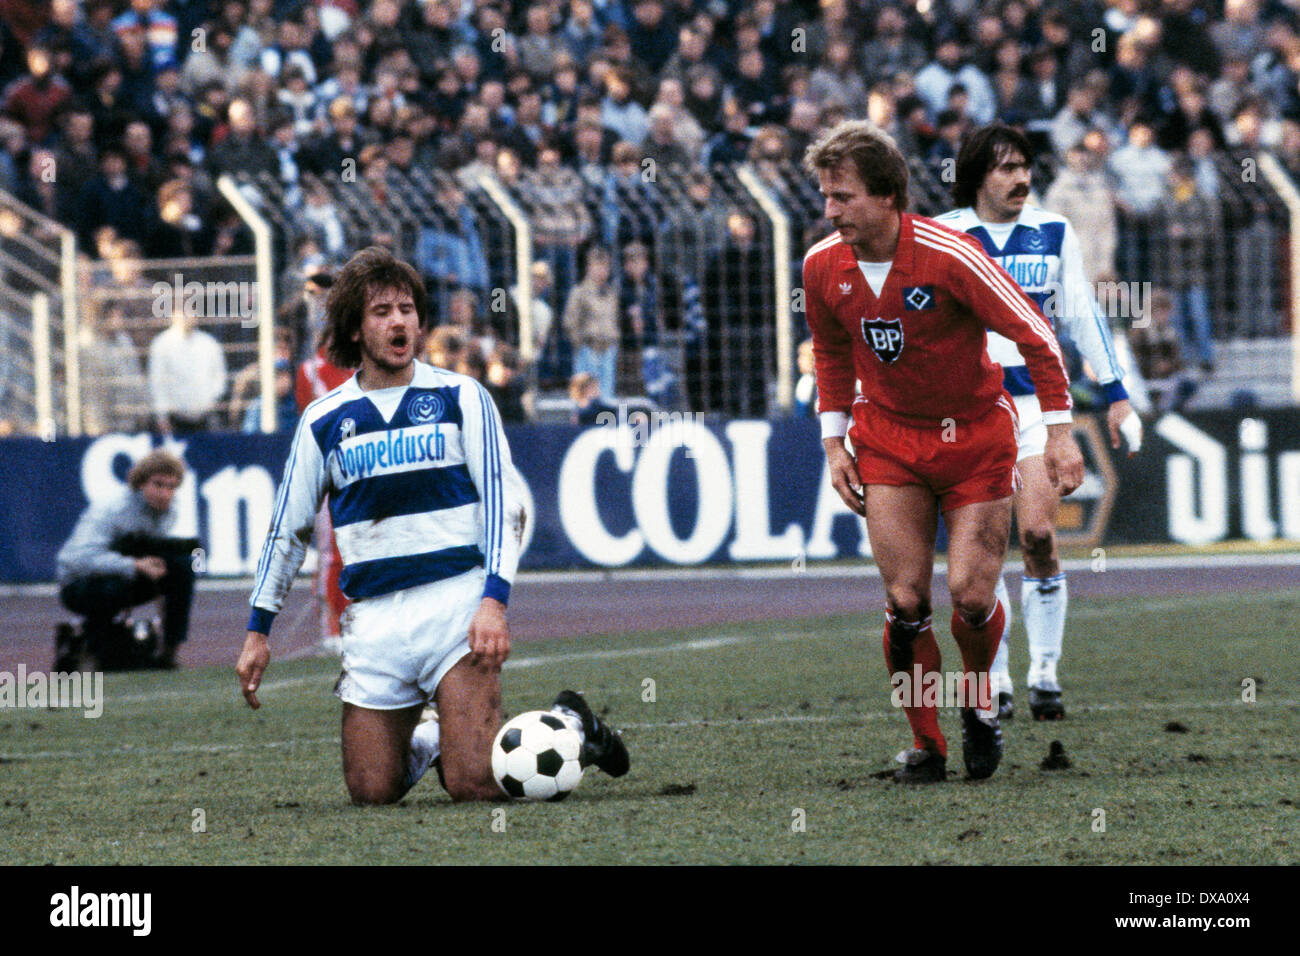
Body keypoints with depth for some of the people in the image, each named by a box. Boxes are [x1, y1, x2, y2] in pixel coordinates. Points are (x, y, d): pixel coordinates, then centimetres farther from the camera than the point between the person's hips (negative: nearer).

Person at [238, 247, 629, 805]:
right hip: (373, 618, 3)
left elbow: (502, 502, 1)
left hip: (456, 599, -3)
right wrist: (258, 629, 14)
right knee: (371, 791, -2)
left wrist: (494, 599, -13)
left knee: (476, 784, -15)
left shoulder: (461, 398, 4)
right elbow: (288, 528, 18)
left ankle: (571, 728, 14)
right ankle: (434, 740, 29)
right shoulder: (323, 421, 11)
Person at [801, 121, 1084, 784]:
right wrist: (835, 443, 7)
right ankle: (925, 745, 6)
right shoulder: (822, 267, -7)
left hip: (975, 434, -3)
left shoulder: (950, 256, -23)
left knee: (971, 594, -9)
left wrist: (1058, 432, -17)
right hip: (888, 440, 3)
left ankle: (979, 704, 22)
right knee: (905, 600, -8)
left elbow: (1034, 334, -16)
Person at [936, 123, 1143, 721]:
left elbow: (1082, 316, 13)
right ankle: (994, 681, 7)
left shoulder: (1054, 233, 7)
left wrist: (1115, 393, 11)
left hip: (1037, 398, 1)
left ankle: (1044, 674, -2)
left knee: (1038, 535, -11)